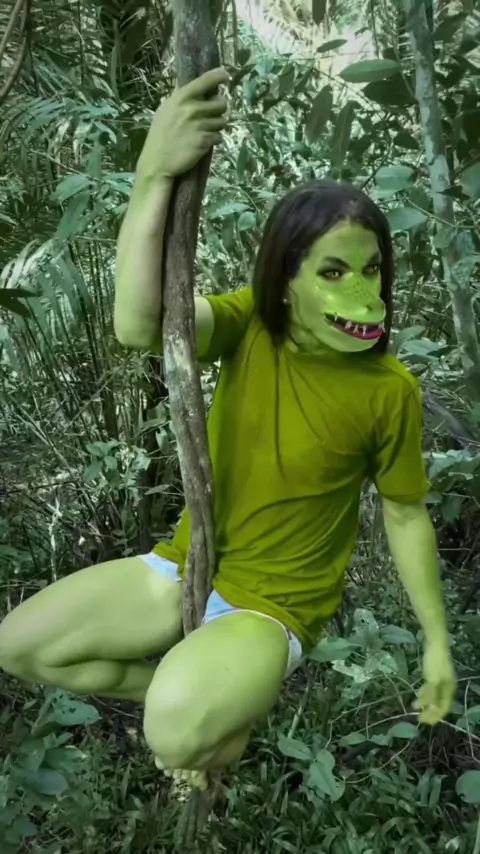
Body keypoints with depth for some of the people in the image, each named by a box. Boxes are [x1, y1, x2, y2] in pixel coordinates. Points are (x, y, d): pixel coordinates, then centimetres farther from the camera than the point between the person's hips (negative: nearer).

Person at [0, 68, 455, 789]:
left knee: (179, 735, -32)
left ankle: (242, 710, 7)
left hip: (277, 601, -4)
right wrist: (155, 172, -46)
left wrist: (438, 641, 1)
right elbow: (138, 325, -33)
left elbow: (407, 517, -4)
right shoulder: (249, 323, -12)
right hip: (186, 565, 5)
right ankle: (203, 692, 16)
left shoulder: (388, 389, -17)